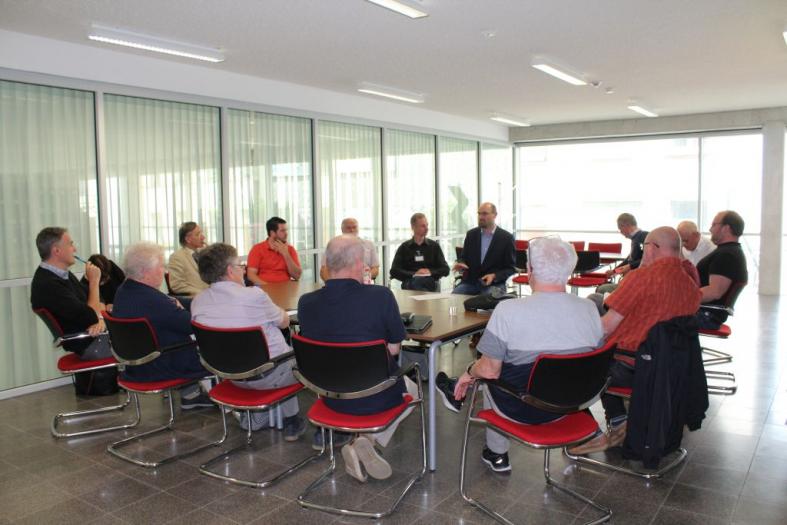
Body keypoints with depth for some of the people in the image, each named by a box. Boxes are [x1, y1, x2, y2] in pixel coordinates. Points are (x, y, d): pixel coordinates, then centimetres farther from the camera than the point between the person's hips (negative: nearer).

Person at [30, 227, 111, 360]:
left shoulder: (63, 274, 8)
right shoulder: (47, 285, -22)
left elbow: (97, 302, 10)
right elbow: (90, 316, -23)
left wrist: (100, 318, -13)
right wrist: (94, 281, -12)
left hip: (98, 333, 8)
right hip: (90, 344, -8)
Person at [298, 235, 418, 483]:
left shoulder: (306, 303, -12)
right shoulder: (381, 296, -21)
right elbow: (394, 349, -10)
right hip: (376, 397, -4)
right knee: (410, 389, 30)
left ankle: (362, 443, 13)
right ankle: (368, 440, 6)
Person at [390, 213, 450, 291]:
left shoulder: (434, 246, 19)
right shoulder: (404, 247, 15)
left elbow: (445, 270, 14)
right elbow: (394, 271, 5)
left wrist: (431, 272, -7)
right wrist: (414, 274, -11)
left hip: (430, 283, 1)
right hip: (410, 284, -1)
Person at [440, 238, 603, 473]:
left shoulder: (508, 310, -25)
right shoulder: (590, 309, -10)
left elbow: (491, 370, -18)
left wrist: (469, 372, 5)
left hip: (522, 410, -5)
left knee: (488, 377, 27)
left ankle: (497, 454, 45)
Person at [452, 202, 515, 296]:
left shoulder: (506, 238, -2)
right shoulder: (471, 234, 9)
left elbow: (511, 268, -1)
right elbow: (464, 258, 13)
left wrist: (494, 276, -17)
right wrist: (461, 264, -11)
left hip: (494, 284, -3)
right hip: (470, 282, 3)